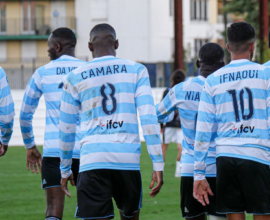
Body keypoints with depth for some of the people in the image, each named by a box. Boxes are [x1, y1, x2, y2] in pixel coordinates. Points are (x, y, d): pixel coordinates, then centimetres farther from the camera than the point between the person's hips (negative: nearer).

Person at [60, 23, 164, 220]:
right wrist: (158, 164, -1)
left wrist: (65, 169, 27)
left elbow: (66, 129, 15)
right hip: (128, 159, 1)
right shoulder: (136, 71, 8)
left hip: (92, 160, -1)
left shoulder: (76, 78, 9)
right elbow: (148, 117, -1)